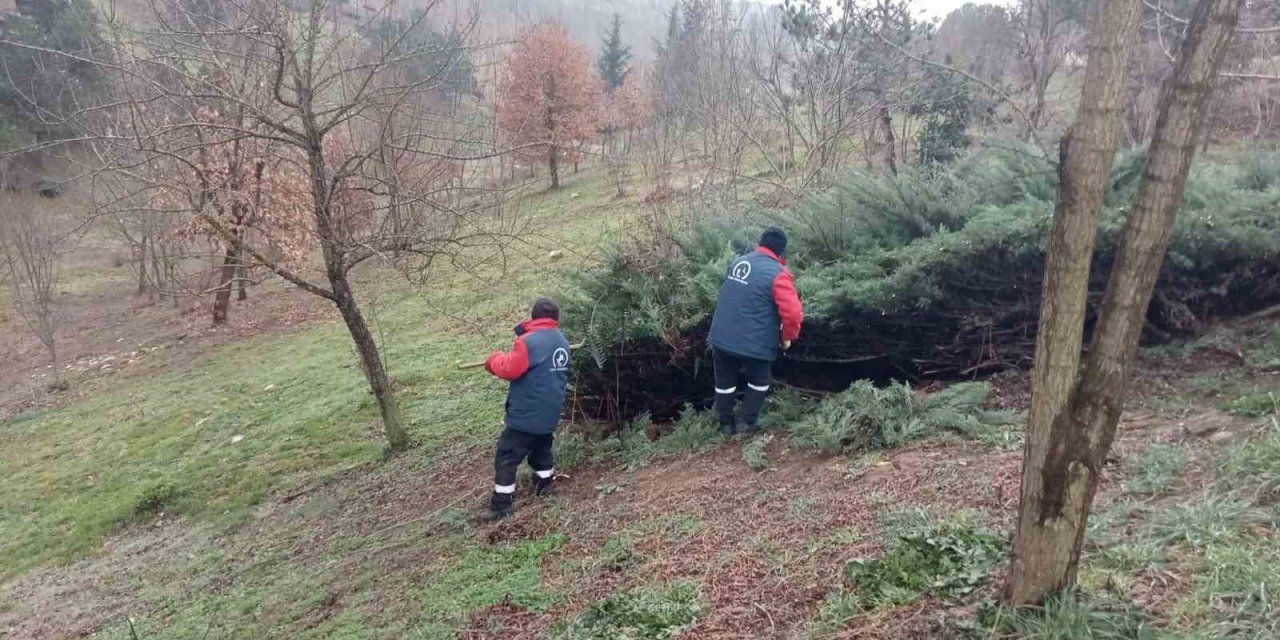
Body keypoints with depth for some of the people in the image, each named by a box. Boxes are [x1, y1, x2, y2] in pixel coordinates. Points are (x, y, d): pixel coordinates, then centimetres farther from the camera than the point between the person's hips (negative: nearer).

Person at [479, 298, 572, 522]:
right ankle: (544, 485, 38)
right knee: (541, 450, 27)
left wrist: (494, 359, 0)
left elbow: (509, 369, -19)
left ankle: (501, 506, 1)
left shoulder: (529, 341, -20)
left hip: (526, 414, -8)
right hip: (549, 413, 8)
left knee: (506, 458, 0)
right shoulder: (562, 342, 7)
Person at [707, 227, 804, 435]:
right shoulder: (777, 274, -16)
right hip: (754, 343, -5)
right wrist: (788, 337, -5)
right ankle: (747, 422, 21)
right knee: (758, 382, 20)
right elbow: (793, 313, -23)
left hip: (722, 337, 5)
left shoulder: (737, 262, 6)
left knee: (725, 381, 20)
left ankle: (726, 424, 31)